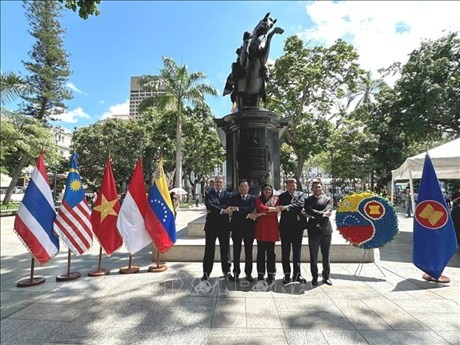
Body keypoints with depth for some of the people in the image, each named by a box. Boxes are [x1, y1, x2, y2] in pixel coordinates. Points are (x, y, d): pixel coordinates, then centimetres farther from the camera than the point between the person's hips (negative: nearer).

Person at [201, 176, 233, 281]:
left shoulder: (227, 194, 6)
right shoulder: (209, 193, 4)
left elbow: (228, 207, -9)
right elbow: (209, 205, -14)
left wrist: (214, 210, -14)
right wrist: (221, 210, -23)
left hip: (224, 225, 1)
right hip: (211, 224, -1)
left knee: (225, 248, 8)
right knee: (209, 249, 5)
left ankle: (226, 271, 21)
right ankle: (206, 272, 15)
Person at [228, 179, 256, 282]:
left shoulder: (252, 198, 6)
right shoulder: (234, 197, 6)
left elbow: (251, 209, -13)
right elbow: (232, 210, -8)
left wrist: (237, 209, -23)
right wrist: (246, 214, -15)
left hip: (249, 227, 0)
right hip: (237, 227, 0)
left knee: (249, 251, 6)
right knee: (236, 251, 4)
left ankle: (248, 273, 16)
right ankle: (236, 273, 15)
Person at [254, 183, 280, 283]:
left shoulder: (275, 200, 7)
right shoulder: (258, 199, 8)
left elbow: (275, 212, -7)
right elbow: (261, 208, -12)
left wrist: (259, 214, -9)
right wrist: (272, 209, -9)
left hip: (271, 229, 0)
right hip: (260, 228, 0)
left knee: (271, 252, 4)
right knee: (260, 252, 4)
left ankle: (271, 274, 12)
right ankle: (260, 274, 13)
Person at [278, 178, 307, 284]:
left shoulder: (300, 194, 7)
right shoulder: (282, 196, 5)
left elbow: (300, 205, -12)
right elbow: (282, 208, -9)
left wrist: (287, 207, -24)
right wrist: (297, 211, -12)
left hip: (298, 226, 1)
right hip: (285, 227, -1)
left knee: (297, 251, 9)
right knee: (285, 252, 5)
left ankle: (297, 274, 19)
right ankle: (287, 274, 15)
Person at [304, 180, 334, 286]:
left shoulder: (328, 199, 9)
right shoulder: (308, 200, 7)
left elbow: (328, 211, -8)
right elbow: (309, 211, -11)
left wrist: (315, 215, -13)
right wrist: (323, 214, -15)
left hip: (326, 229, 1)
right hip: (313, 230, -1)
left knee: (326, 255, 9)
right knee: (313, 256, 4)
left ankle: (326, 276, 22)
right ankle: (314, 277, 15)